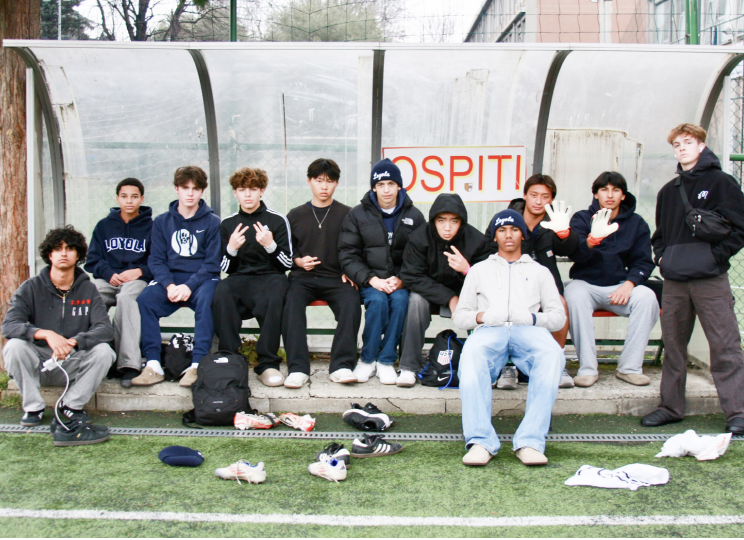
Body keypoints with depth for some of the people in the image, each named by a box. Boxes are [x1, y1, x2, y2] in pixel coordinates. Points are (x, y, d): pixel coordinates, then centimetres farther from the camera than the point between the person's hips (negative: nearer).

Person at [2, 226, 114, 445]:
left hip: (72, 365, 1)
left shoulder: (88, 290, 0)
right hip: (38, 362, -1)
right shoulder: (31, 288, -4)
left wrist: (73, 341, -33)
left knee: (103, 351, -25)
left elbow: (105, 328, -13)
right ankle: (33, 407, -8)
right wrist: (47, 334, -36)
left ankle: (71, 406, -5)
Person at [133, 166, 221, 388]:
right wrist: (169, 285, -15)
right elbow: (156, 260, 5)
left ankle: (198, 364, -34)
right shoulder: (161, 222, 11)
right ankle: (153, 365, -26)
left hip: (201, 279, -2)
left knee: (206, 300, -36)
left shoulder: (212, 223, 3)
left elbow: (212, 263, -3)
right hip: (169, 279, 2)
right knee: (144, 300, -27)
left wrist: (189, 286, -18)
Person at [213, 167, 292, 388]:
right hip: (239, 278, 2)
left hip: (270, 276, -2)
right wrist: (231, 249, -10)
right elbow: (225, 268, 11)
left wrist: (270, 245, -16)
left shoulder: (278, 220, 6)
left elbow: (287, 263, 2)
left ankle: (268, 364, -30)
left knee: (275, 297, -38)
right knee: (222, 293, -34)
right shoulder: (227, 224, 13)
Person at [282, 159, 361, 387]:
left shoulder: (346, 214, 11)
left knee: (351, 303, -32)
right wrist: (299, 261, -1)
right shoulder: (295, 215, 16)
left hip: (336, 278, -1)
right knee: (292, 303, -32)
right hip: (303, 277, 1)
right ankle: (297, 368, -33)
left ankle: (341, 366, -32)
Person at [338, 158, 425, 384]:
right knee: (378, 300, -32)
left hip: (401, 282, 1)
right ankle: (368, 359, -12)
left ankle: (386, 360, -16)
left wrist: (401, 279, -15)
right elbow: (347, 255, -1)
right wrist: (371, 279, -15)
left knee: (400, 299, -32)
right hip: (368, 280, 0)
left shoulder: (414, 216, 8)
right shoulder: (357, 215, 6)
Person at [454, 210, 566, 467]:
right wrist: (481, 316, -2)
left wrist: (531, 317, -4)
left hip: (529, 331, 0)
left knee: (552, 354, -38)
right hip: (489, 330, 0)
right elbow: (459, 314, 22)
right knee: (471, 354, -39)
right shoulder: (480, 270, 31)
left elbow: (558, 317, 19)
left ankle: (531, 441, -42)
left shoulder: (540, 271, 30)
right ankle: (481, 441, -45)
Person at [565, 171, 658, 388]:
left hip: (619, 286, 2)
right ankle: (587, 368, -28)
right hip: (585, 283, -2)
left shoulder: (636, 223, 8)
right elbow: (575, 254, -14)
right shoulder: (582, 219, 2)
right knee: (575, 296, -35)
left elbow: (643, 262, 5)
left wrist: (629, 283, -15)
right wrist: (591, 241, -37)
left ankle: (629, 367, -20)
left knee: (647, 297, -28)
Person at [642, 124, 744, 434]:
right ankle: (671, 406, 18)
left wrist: (716, 255, -11)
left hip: (711, 280, -5)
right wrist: (661, 256, 9)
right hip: (674, 281, 6)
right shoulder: (668, 191, 18)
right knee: (673, 345, 10)